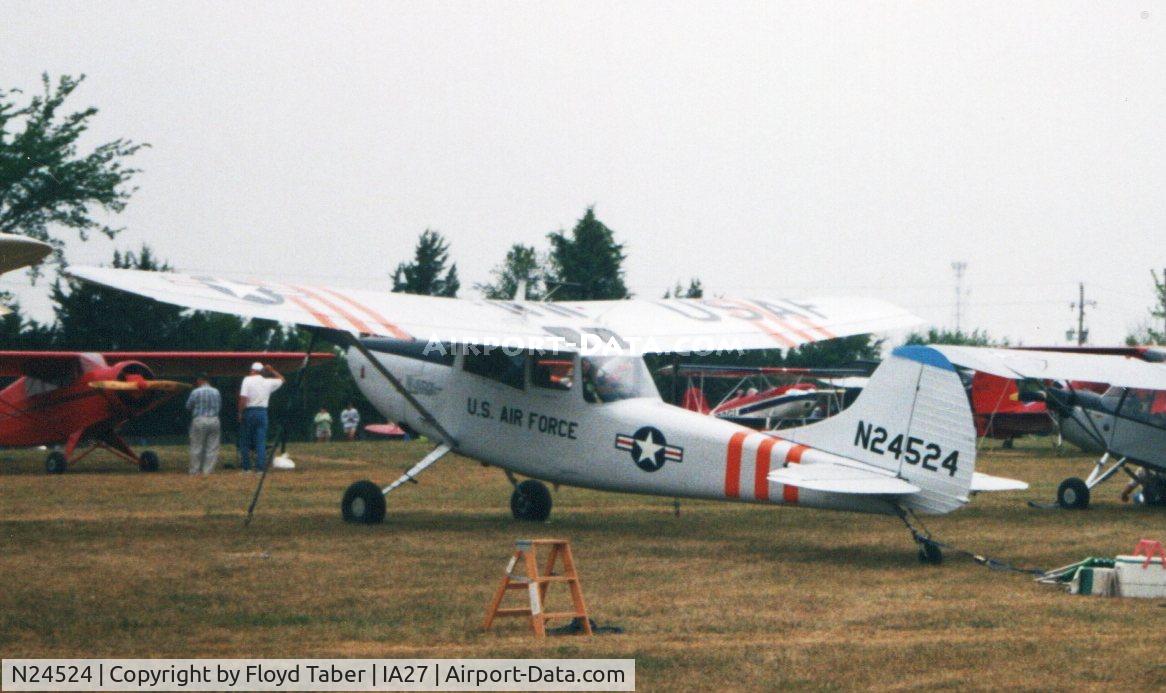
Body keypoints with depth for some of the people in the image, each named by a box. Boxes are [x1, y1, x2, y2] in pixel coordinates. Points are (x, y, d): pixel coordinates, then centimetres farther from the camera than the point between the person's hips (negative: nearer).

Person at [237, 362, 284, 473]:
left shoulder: (247, 380, -7)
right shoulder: (268, 382, 4)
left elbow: (243, 398, -16)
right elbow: (281, 379, 24)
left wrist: (240, 413, -8)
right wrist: (271, 370, 25)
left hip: (249, 411, -3)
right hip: (262, 412, 3)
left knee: (245, 442, 7)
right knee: (261, 442, 4)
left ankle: (246, 468, 8)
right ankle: (260, 467, -2)